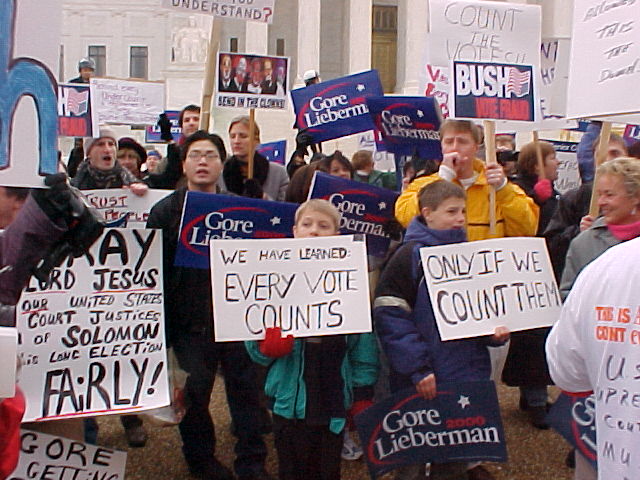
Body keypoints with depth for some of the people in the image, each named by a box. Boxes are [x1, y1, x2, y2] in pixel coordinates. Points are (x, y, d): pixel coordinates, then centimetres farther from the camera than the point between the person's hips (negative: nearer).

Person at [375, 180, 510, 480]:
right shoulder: (410, 255, -10)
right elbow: (389, 316, -16)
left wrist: (496, 331, -2)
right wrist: (417, 367, -19)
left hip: (471, 376, 5)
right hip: (422, 381, -5)